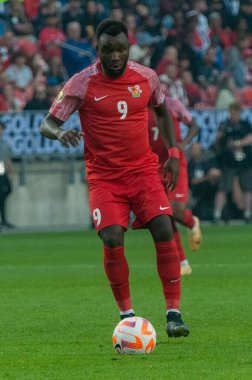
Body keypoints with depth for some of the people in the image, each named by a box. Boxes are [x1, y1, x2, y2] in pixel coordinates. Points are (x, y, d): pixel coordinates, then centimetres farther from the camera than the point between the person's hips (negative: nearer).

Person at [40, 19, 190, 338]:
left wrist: (173, 153, 12)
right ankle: (126, 313, 1)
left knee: (164, 231, -15)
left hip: (143, 169, 2)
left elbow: (162, 110, 20)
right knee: (112, 239, -18)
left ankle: (173, 313, -9)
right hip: (104, 176, -2)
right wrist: (60, 133, -33)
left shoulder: (146, 77, 0)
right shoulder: (81, 84, -9)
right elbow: (47, 124, -10)